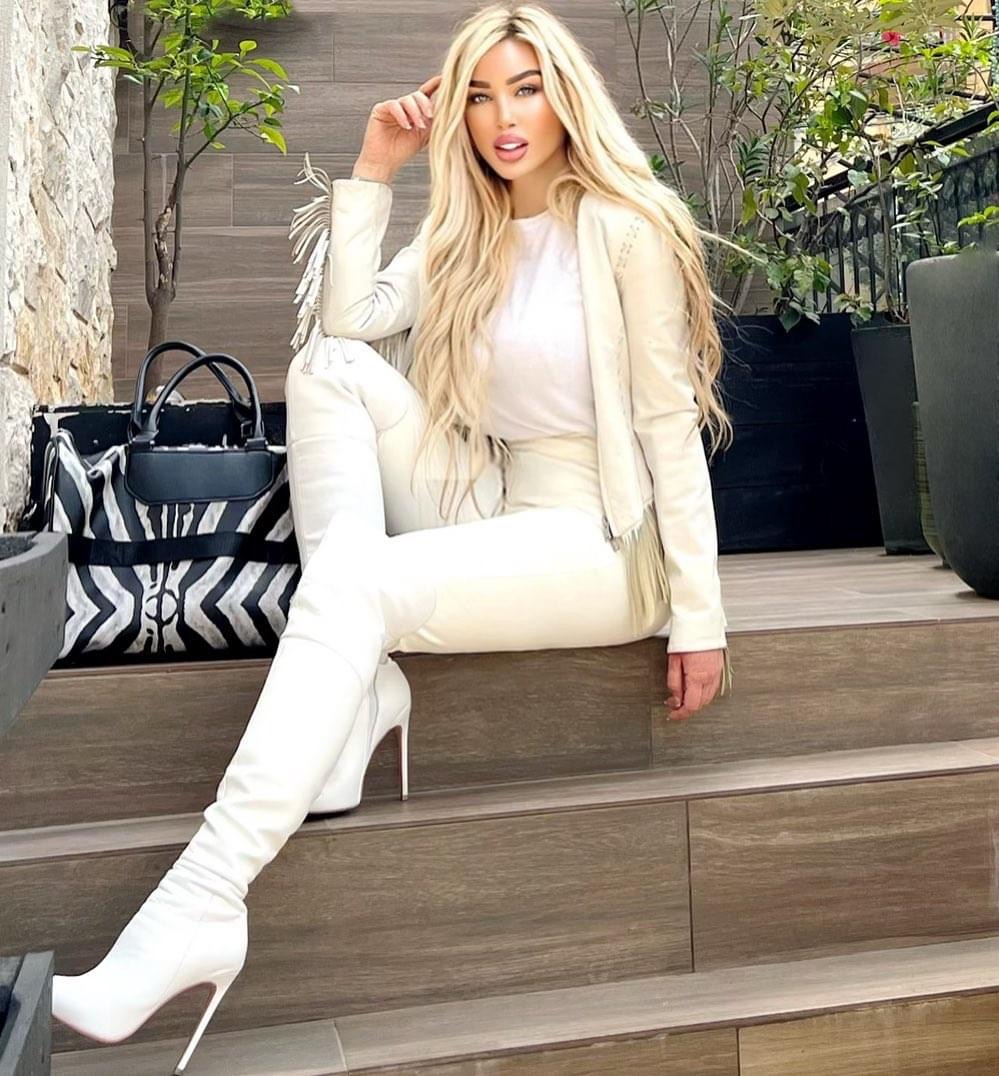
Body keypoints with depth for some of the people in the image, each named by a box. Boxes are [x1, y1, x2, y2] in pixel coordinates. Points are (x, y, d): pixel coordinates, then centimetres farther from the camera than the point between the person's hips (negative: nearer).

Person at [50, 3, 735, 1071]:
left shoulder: (627, 229, -6)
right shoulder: (467, 236, 14)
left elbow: (670, 421, -10)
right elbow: (346, 318, 0)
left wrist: (700, 616, -12)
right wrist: (372, 170, -3)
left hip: (600, 542, -6)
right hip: (492, 515, 7)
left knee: (352, 581, -29)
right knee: (331, 366, -11)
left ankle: (201, 904, -29)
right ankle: (360, 685, -15)